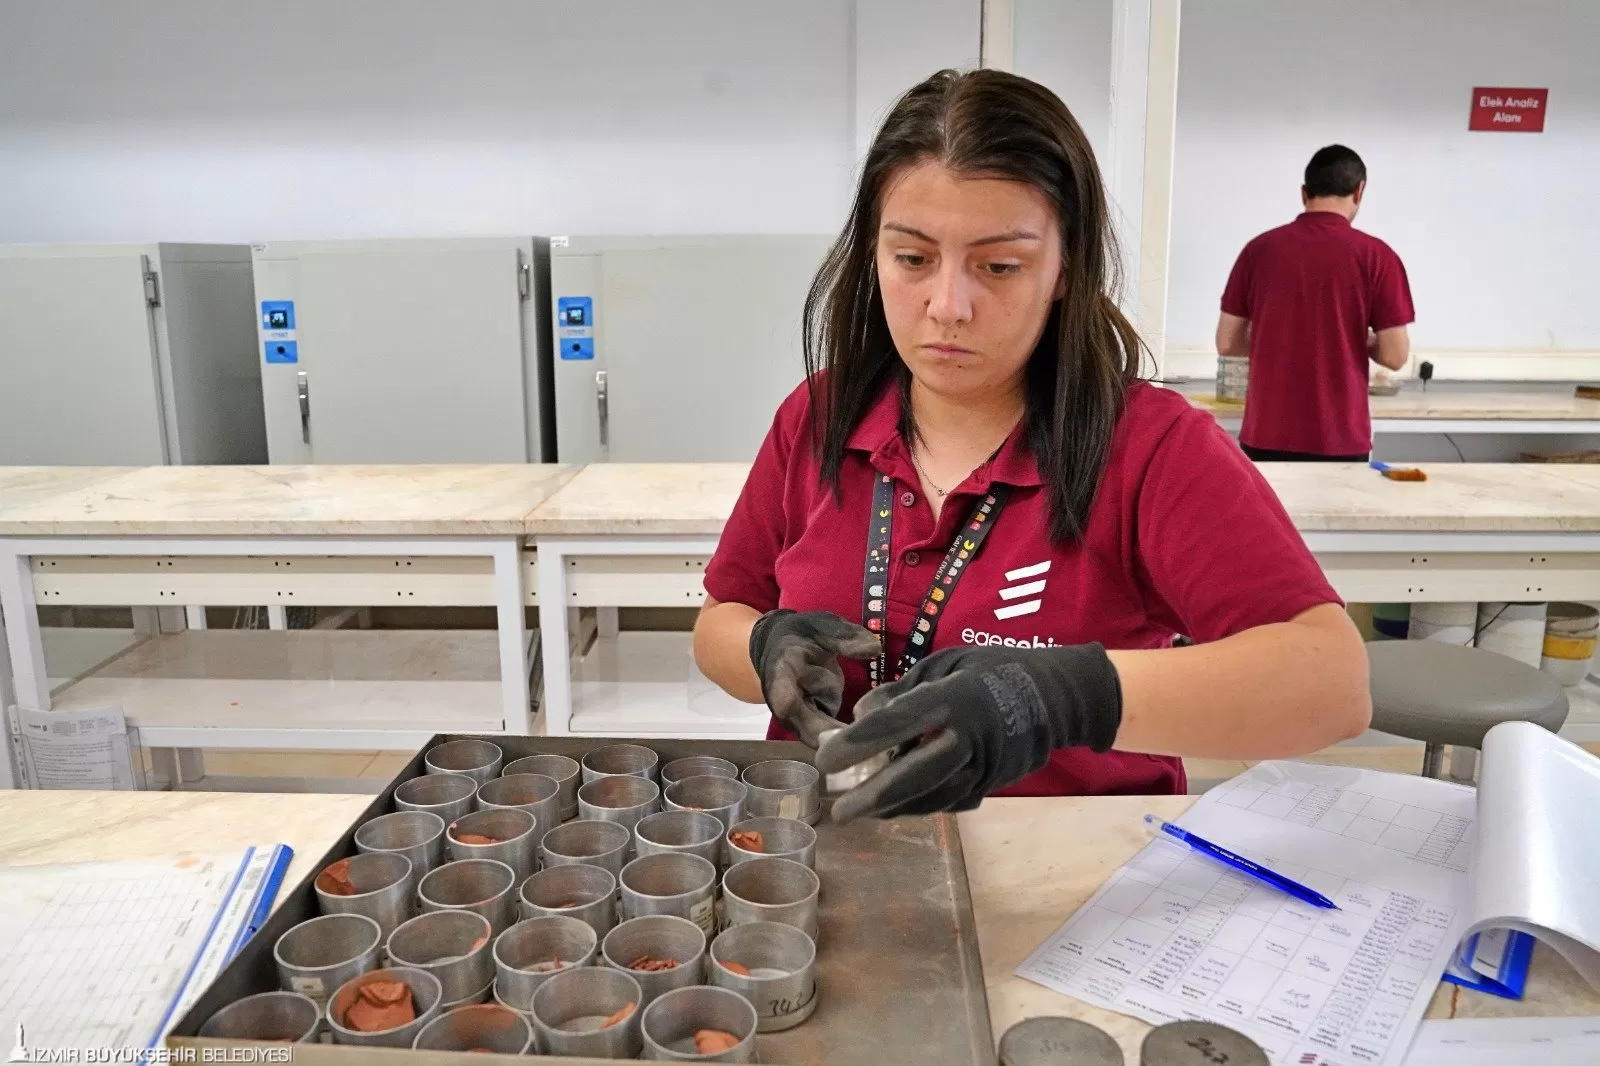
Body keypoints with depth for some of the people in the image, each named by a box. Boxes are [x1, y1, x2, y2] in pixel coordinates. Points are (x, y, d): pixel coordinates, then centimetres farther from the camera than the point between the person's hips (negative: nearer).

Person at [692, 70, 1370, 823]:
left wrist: (1074, 694, -36)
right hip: (827, 844, 4)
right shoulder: (817, 417, -1)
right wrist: (771, 647, -15)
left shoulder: (1152, 446, -12)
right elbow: (718, 627, 8)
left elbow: (1336, 682, -21)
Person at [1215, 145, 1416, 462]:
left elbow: (1227, 343, 4)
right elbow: (1395, 356, -6)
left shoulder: (1259, 248, 0)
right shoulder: (1376, 255, -6)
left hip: (1266, 435, 2)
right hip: (1340, 440, -2)